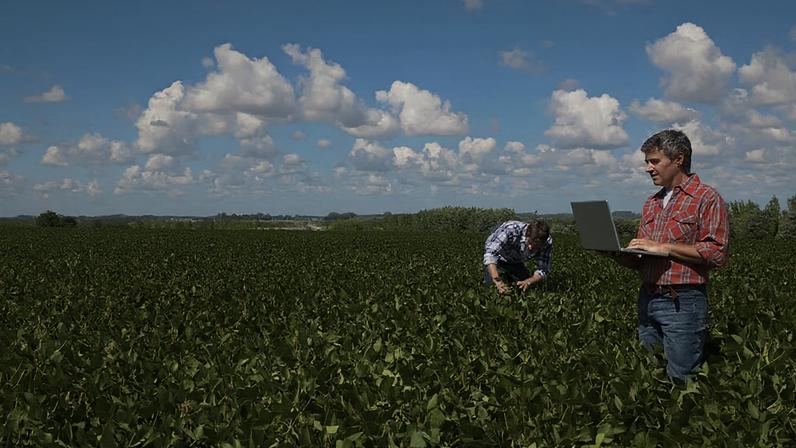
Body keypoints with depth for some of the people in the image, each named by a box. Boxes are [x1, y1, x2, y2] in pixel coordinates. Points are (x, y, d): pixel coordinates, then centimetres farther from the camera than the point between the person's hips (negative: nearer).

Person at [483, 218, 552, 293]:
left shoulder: (548, 242, -27)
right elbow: (490, 253, -45)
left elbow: (543, 270, -21)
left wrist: (528, 282, -41)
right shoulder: (511, 229, -41)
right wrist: (497, 280, -57)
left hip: (516, 263, 4)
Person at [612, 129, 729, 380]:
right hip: (647, 300, 7)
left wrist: (663, 247, -16)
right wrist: (622, 257, -1)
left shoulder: (707, 198, -5)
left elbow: (717, 253, -15)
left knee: (681, 379, -3)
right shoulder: (651, 204, 18)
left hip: (682, 303, -7)